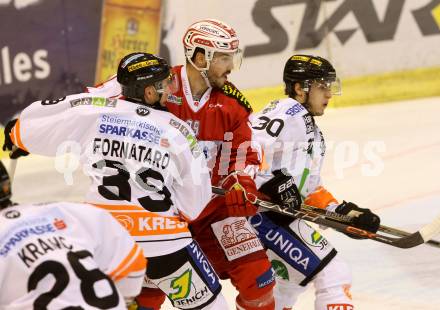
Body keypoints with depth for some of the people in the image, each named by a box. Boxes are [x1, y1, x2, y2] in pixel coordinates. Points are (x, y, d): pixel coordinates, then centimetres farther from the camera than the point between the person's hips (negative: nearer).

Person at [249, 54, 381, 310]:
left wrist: (345, 212, 10)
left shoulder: (312, 132, 22)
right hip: (262, 212, -11)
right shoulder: (290, 114, -11)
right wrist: (271, 182, -29)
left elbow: (310, 189, 21)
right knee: (335, 277, -11)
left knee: (293, 278, 32)